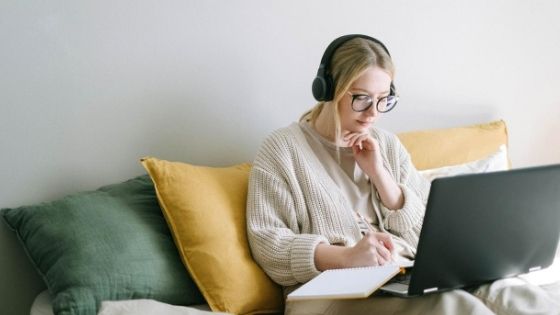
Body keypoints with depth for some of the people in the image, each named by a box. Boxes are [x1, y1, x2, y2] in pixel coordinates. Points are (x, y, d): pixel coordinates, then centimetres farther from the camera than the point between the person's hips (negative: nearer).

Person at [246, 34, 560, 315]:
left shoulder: (388, 144, 17)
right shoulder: (283, 148, 2)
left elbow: (427, 230, 13)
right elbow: (267, 243, -7)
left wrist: (378, 172, -1)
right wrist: (345, 256, -22)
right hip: (335, 289, -5)